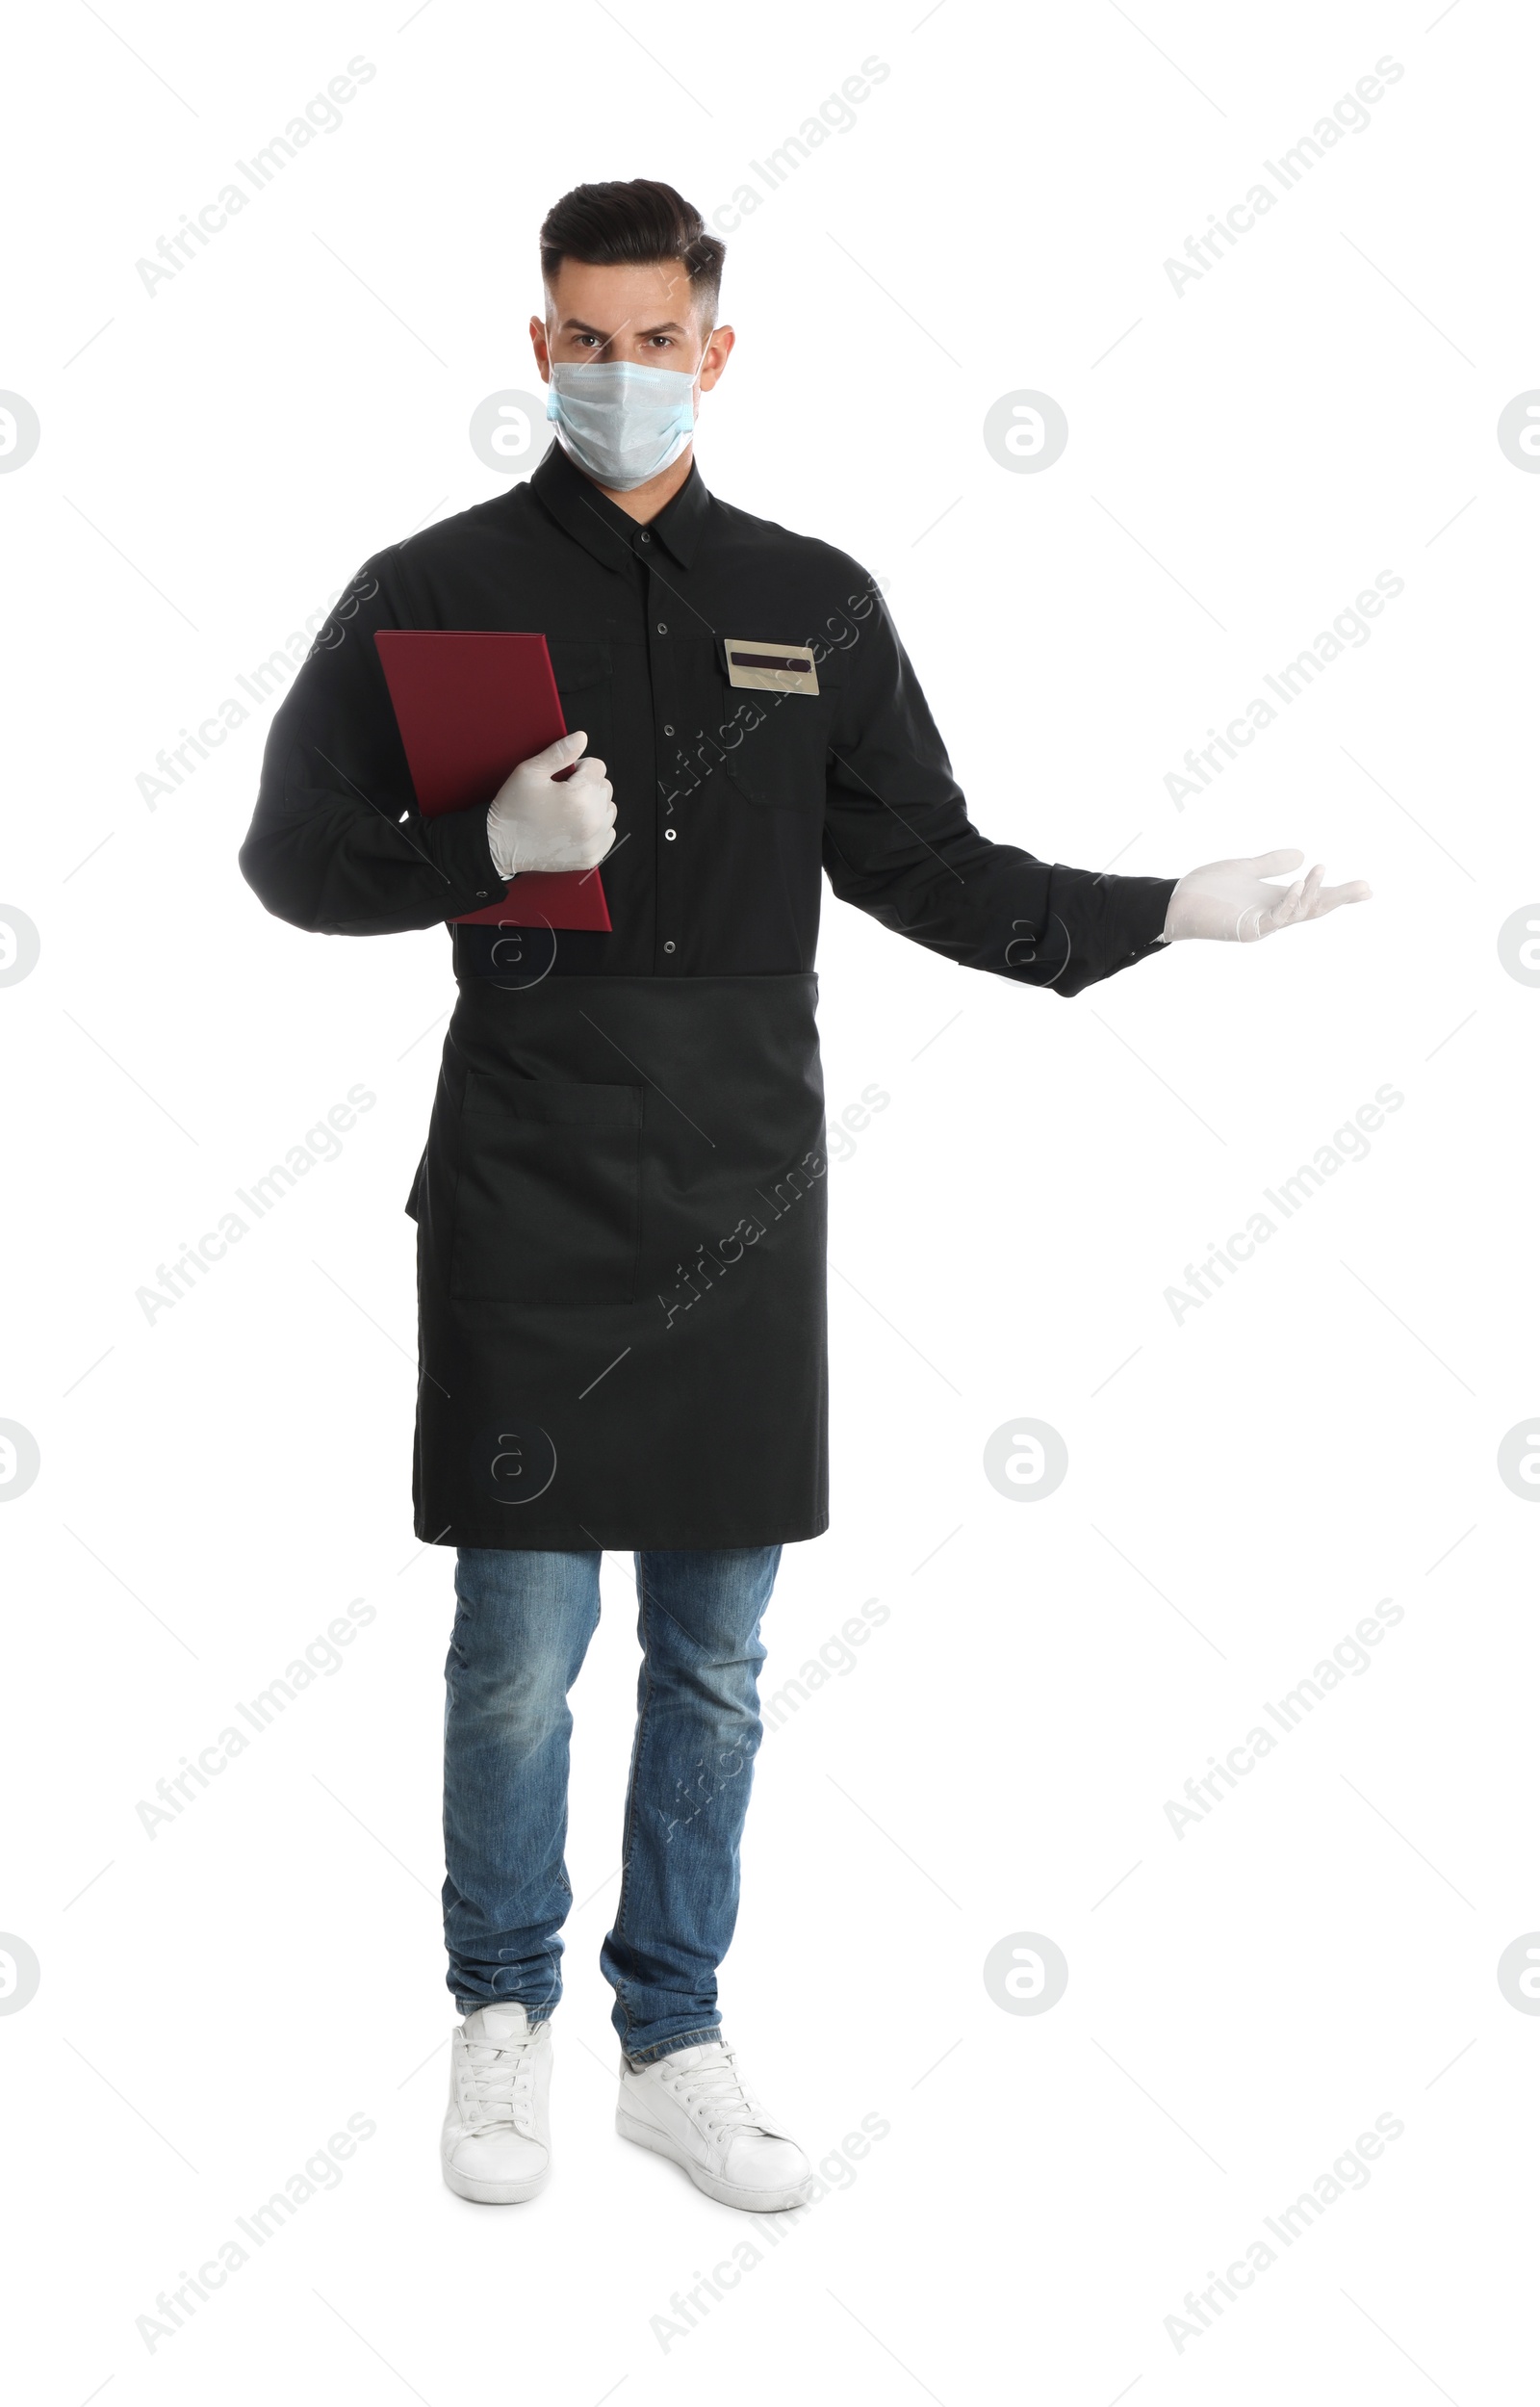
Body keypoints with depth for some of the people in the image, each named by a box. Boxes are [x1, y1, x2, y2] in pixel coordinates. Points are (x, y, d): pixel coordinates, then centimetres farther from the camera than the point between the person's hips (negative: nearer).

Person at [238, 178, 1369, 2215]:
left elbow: (923, 867, 12)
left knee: (717, 1658, 9)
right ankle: (504, 2017, 23)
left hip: (742, 1193, 3)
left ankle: (676, 2044, 23)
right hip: (528, 1189, -2)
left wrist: (1164, 913, 3)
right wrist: (493, 847, -16)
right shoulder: (435, 591, 1)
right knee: (520, 1646, 2)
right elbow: (293, 855, 1)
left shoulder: (815, 603, 9)